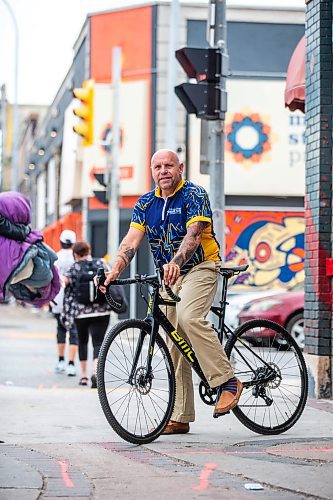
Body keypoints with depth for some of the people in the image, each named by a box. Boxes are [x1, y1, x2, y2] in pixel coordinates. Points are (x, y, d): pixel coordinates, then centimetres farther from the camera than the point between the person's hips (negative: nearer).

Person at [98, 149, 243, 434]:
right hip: (169, 275, 6)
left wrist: (175, 263, -43)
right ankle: (180, 418, 7)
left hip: (200, 267, -6)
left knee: (189, 317, -33)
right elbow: (131, 241, -3)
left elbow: (193, 235, -25)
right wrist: (114, 272, -20)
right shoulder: (146, 203, 6)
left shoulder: (194, 195, -11)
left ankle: (228, 382, -24)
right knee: (174, 344, 3)